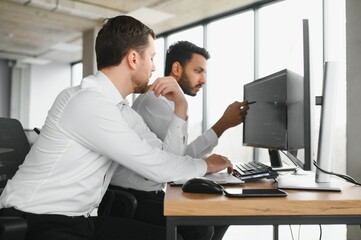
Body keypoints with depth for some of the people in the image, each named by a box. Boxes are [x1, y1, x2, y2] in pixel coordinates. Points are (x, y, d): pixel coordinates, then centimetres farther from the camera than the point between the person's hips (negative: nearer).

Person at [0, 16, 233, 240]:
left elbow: (166, 156, 8)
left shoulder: (122, 109, 6)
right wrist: (205, 165, -4)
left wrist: (181, 107, 1)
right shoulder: (87, 102, -22)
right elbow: (158, 168, -20)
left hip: (79, 220, 9)